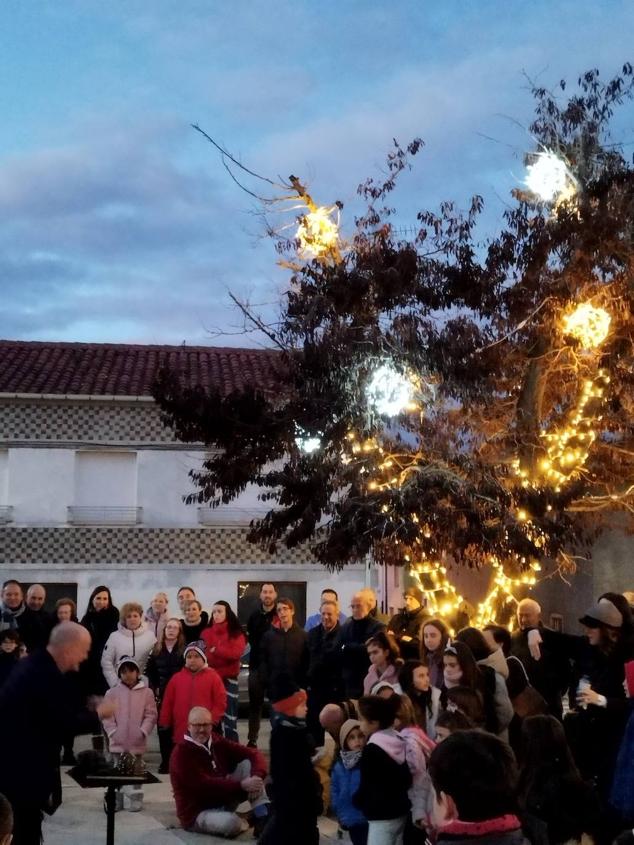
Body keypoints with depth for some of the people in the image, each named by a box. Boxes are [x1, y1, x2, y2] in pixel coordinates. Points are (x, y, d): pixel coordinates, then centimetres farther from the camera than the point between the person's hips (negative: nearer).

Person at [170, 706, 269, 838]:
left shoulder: (216, 742, 0)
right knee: (231, 823, -37)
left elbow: (253, 754, -5)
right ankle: (244, 821, 0)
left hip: (223, 800, 7)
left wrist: (257, 775, -27)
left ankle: (263, 817, -15)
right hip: (198, 813, -7)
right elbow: (205, 784, -29)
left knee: (247, 763, -8)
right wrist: (241, 785, -30)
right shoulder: (182, 753, -21)